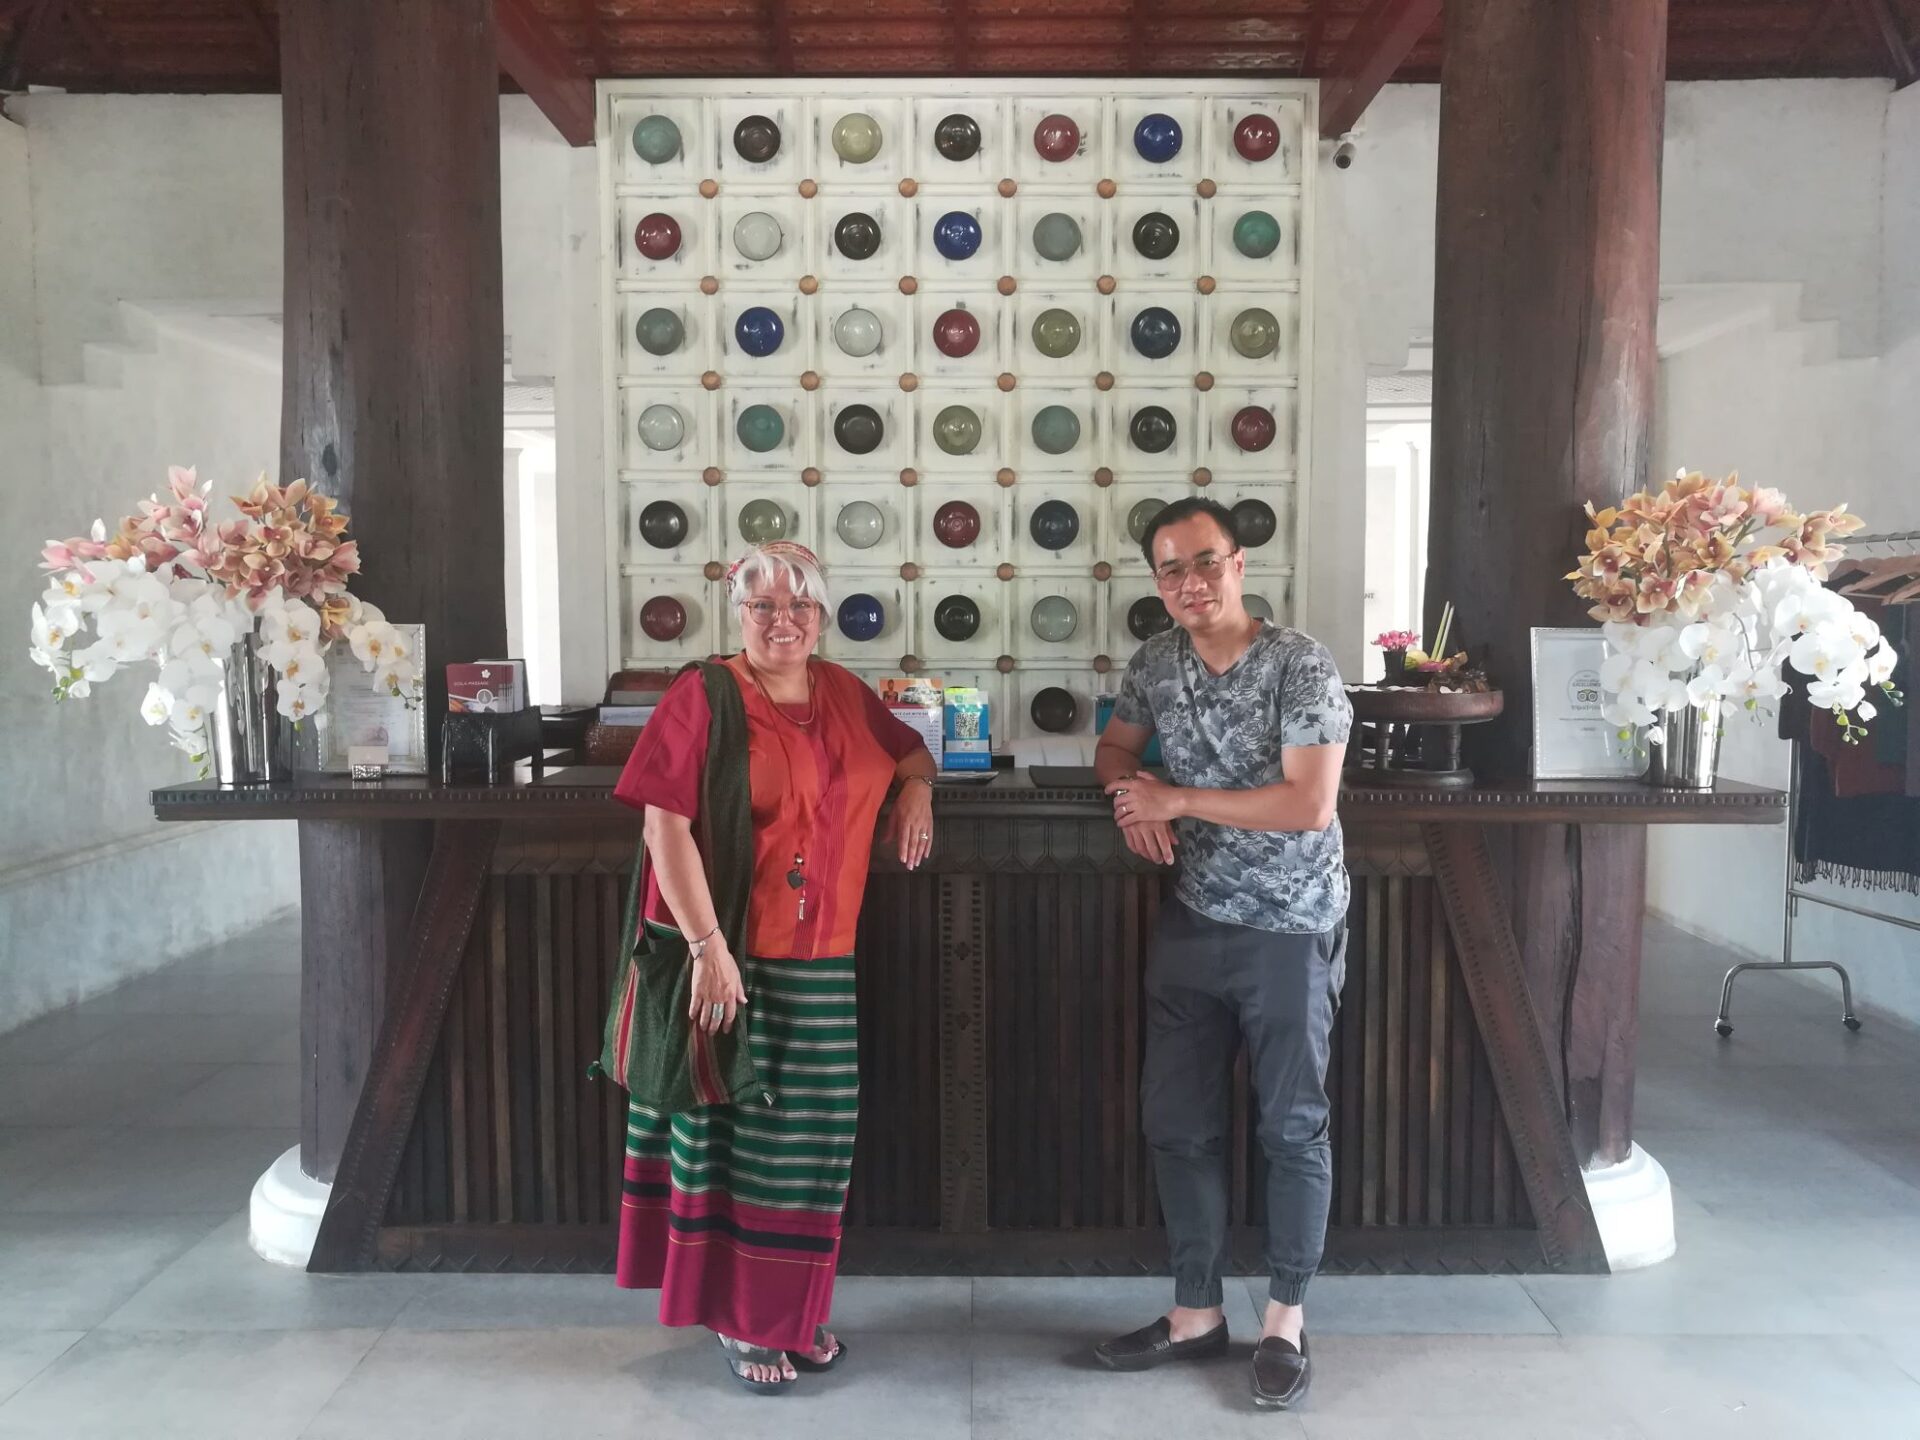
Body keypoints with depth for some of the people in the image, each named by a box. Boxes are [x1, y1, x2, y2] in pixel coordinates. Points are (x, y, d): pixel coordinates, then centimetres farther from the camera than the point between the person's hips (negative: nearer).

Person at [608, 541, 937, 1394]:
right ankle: (738, 1320, 22)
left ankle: (792, 1312, 31)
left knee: (809, 1139, 13)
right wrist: (708, 949, -19)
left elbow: (911, 752, 26)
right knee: (731, 1136, 6)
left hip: (819, 964, 6)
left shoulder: (846, 697, 7)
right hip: (723, 959, -5)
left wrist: (915, 788, 2)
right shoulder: (703, 698, -10)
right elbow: (665, 827, -15)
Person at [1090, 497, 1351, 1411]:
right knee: (1177, 1123, 10)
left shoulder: (1301, 666, -16)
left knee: (1292, 1127, 7)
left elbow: (1309, 803, -23)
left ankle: (1286, 1321, 23)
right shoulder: (1156, 663, 2)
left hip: (1289, 932, -6)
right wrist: (1130, 798, -7)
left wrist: (1178, 799, -18)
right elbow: (1114, 749, 16)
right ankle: (1197, 1313, 26)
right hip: (1191, 924, 6)